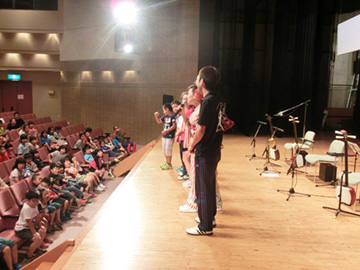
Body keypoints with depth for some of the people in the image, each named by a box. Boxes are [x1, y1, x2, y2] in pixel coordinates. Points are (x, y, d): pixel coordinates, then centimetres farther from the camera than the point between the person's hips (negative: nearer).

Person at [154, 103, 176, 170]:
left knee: (168, 150, -3)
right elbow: (159, 121, 19)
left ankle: (169, 165, 6)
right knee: (164, 150, 15)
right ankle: (167, 163, 27)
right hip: (164, 135, 9)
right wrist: (156, 116, 3)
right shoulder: (165, 116, 10)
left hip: (170, 136, -9)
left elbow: (174, 126, -19)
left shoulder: (173, 116, -14)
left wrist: (166, 131, -22)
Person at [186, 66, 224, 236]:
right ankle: (210, 217, 34)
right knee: (210, 185, 20)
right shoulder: (218, 100, 8)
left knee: (203, 188, 1)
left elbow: (201, 129, -21)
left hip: (205, 152, -9)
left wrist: (192, 145, -5)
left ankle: (205, 227, 11)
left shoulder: (208, 102, -20)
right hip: (215, 149, 9)